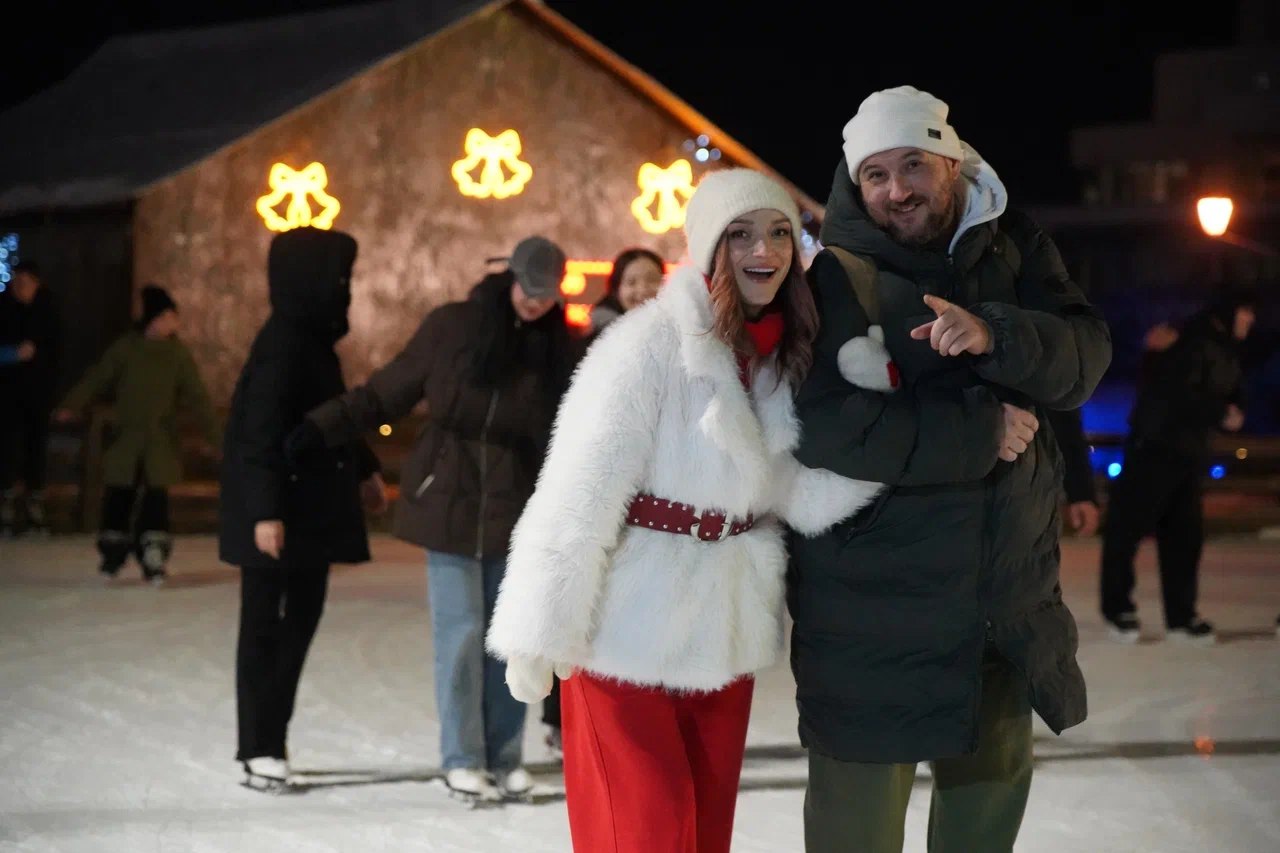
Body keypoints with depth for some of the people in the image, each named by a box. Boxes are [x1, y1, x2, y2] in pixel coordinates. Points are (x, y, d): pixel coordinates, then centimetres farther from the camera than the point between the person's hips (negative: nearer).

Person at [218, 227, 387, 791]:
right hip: (278, 512, -9)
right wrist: (265, 511, -25)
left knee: (301, 617, 12)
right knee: (265, 624, -1)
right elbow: (261, 432, -21)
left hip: (309, 507, 9)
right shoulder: (283, 344, -17)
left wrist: (364, 470, 29)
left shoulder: (311, 339, 11)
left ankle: (268, 741, 18)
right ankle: (259, 748, 6)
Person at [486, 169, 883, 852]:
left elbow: (810, 499, -8)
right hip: (630, 628, -6)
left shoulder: (789, 359, 3)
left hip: (724, 627, 7)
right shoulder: (650, 343, -17)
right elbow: (578, 495, -19)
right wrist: (538, 636, -20)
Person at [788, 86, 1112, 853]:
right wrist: (981, 430, -21)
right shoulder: (835, 280, -12)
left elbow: (1086, 353, -9)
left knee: (994, 781, 20)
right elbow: (823, 428, -24)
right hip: (872, 604, -5)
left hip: (1005, 588, 5)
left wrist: (993, 335, -29)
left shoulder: (1011, 248, 3)